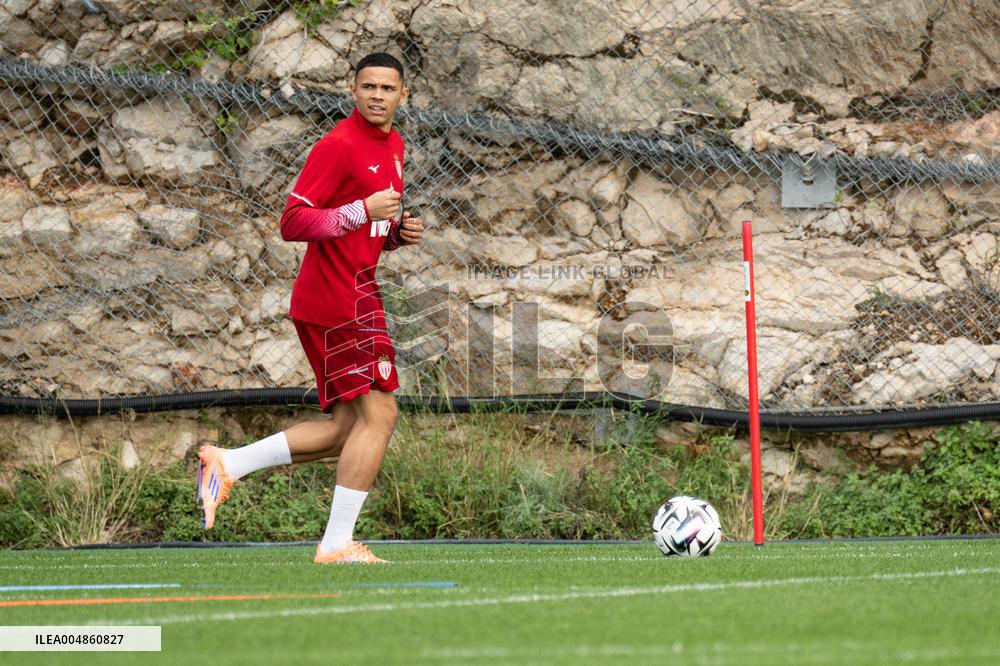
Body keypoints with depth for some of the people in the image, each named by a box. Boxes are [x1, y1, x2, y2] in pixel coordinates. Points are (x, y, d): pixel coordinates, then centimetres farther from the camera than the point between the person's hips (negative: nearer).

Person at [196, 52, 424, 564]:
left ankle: (228, 464, 11)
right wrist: (362, 211, -26)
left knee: (347, 428, 8)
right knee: (378, 413, -11)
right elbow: (292, 223, -17)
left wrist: (399, 231, 8)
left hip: (354, 294, 10)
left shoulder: (393, 146, 17)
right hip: (339, 297, -10)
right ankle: (337, 544, -9)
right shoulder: (339, 146, -13)